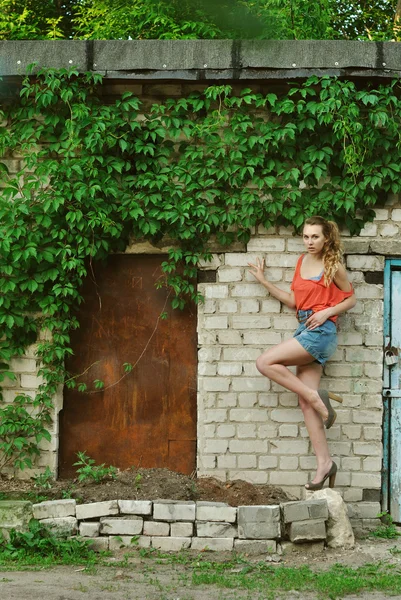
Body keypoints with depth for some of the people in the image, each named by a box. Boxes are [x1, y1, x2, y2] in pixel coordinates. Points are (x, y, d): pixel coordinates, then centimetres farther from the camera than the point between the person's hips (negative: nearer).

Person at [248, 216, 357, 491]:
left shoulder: (333, 266, -3)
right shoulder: (302, 262, 15)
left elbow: (351, 298, 5)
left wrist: (327, 311, -10)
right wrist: (264, 282, 18)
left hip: (321, 330, -7)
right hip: (305, 330, 7)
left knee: (266, 362, -18)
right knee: (306, 404, -1)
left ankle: (316, 396, -10)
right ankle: (324, 462, -2)